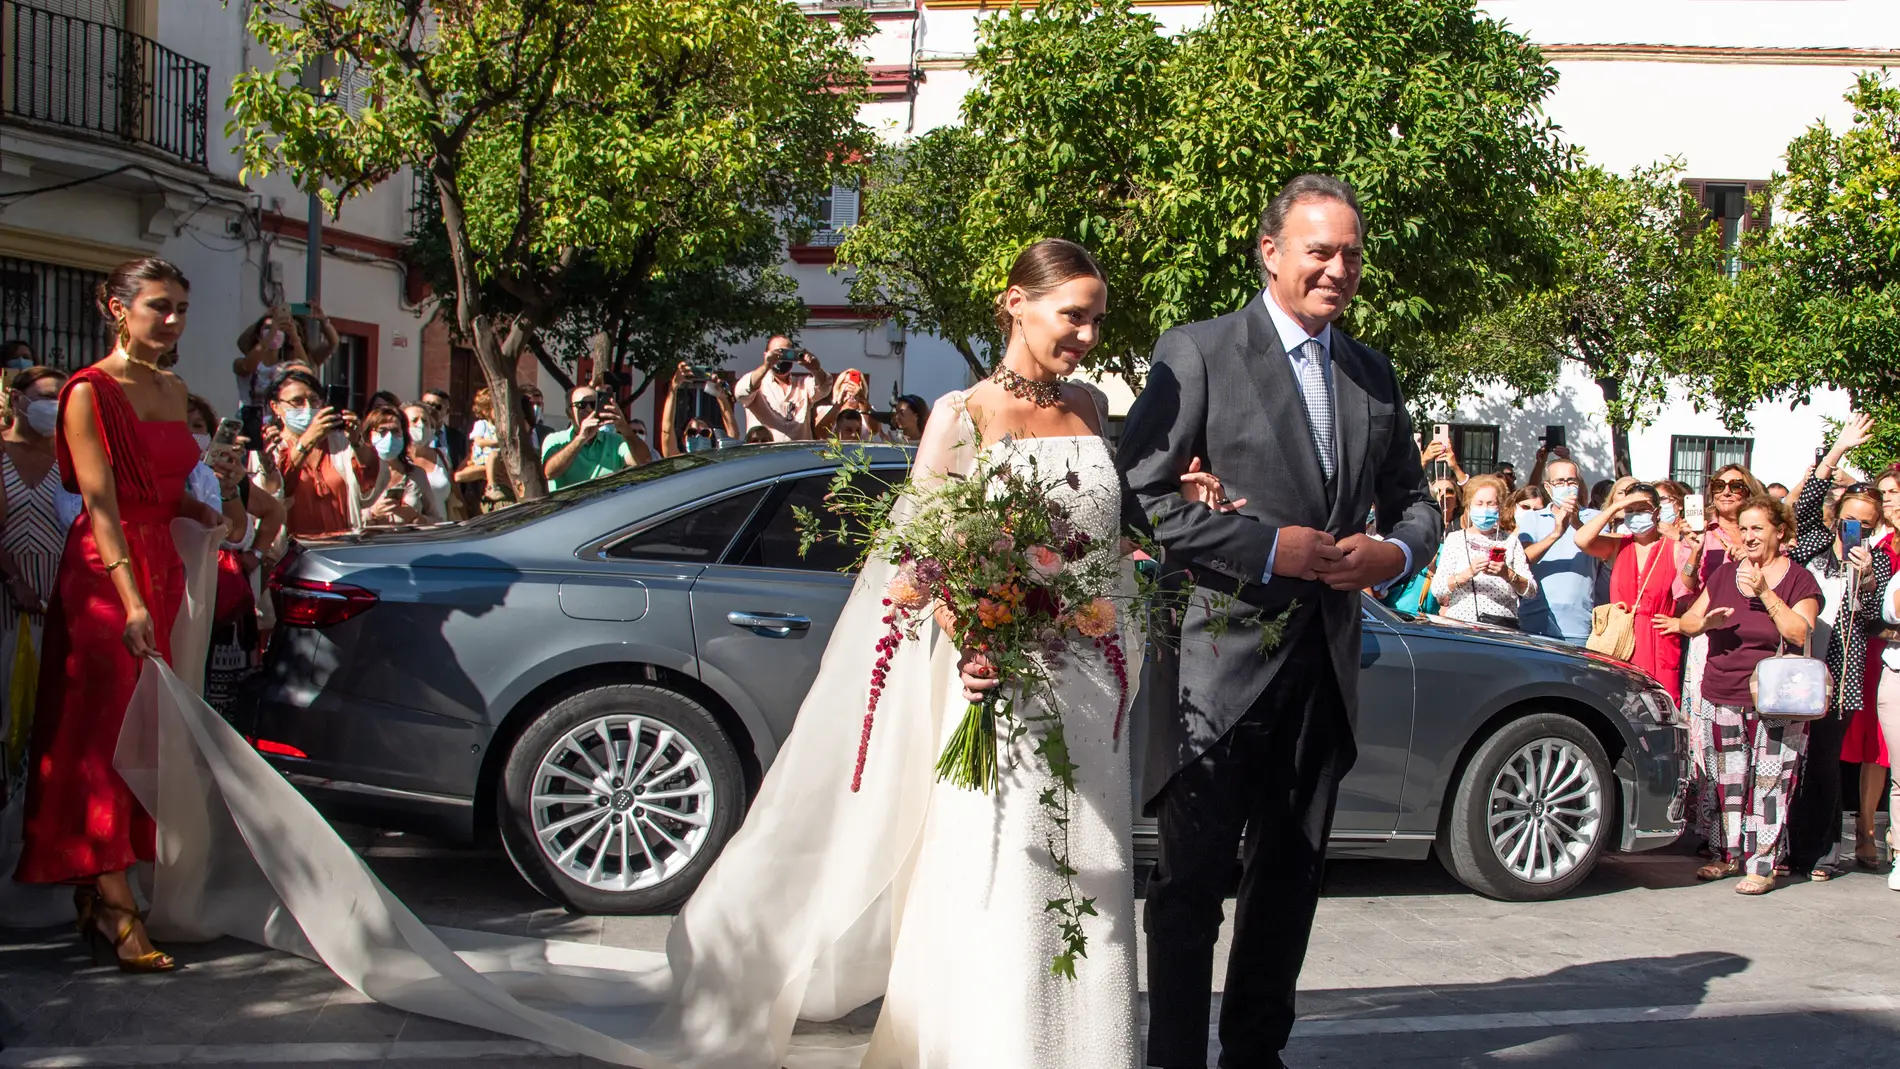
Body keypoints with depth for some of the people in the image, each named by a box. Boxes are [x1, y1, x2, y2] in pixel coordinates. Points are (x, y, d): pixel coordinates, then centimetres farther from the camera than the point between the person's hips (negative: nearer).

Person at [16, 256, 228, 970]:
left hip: (163, 568, 8)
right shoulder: (90, 393, -9)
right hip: (104, 575, -7)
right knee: (106, 736, -9)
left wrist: (204, 514, 4)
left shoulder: (173, 390, 14)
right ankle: (117, 910, -11)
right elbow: (102, 504, -17)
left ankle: (96, 896, 15)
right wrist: (131, 601, -24)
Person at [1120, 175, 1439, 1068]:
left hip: (1322, 671, 6)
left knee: (1289, 878, 15)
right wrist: (1268, 549, -18)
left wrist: (1396, 551, -3)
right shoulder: (1196, 354, -5)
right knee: (1193, 880, -2)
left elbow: (1415, 500, 21)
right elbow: (1141, 497, -13)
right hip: (1220, 665, -6)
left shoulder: (1374, 375, 14)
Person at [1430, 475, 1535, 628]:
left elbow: (1531, 591, 6)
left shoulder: (1510, 541, 15)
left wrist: (1508, 575, -13)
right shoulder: (1455, 539, 10)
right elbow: (1436, 589, -1)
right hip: (1460, 622, -1)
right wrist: (1468, 573, -17)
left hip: (1503, 625, 1)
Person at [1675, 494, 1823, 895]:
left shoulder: (1798, 580, 1)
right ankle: (1726, 854, 17)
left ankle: (1762, 864, -4)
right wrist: (1705, 621, -9)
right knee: (1727, 781, 6)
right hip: (1722, 696, 4)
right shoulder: (1725, 573, 14)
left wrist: (1765, 594, -16)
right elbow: (1687, 621, 14)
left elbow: (1800, 635, -11)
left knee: (1769, 783, -7)